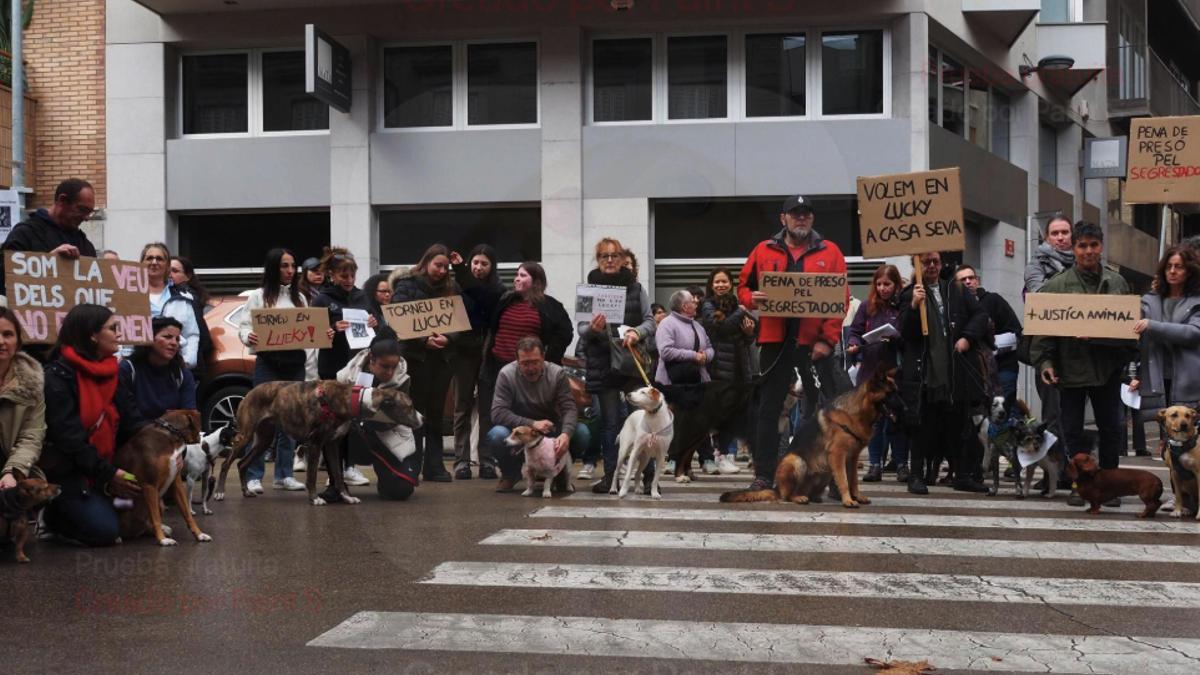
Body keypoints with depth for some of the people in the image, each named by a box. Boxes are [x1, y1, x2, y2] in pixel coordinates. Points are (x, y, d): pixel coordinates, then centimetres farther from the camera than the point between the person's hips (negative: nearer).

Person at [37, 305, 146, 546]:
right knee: (104, 531, -20)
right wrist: (108, 474, -21)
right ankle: (53, 517, 8)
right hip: (65, 471, -8)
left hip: (101, 462, 8)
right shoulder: (58, 376, -16)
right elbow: (68, 435, -21)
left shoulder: (108, 371, 10)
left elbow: (132, 418, 1)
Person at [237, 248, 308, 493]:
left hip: (295, 364, 4)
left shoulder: (299, 298, 16)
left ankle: (284, 475, 13)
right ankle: (254, 476, -1)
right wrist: (249, 337, -24)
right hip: (268, 363, -4)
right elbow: (244, 326, -3)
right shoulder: (258, 296, 2)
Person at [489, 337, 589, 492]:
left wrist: (566, 434, -38)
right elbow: (498, 412, -22)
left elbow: (569, 408, -17)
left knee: (582, 433, -26)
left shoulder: (557, 373, -11)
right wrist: (531, 424, -34)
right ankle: (510, 473, 0)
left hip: (551, 432, 2)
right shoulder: (506, 374, -16)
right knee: (497, 435, -35)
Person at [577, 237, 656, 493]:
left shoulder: (635, 287, 6)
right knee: (610, 420, 3)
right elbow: (581, 329, 4)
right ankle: (610, 474, 9)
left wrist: (637, 332, -16)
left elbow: (650, 321, 5)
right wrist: (592, 329, -19)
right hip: (602, 363, 0)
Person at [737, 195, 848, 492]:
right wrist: (752, 299, -10)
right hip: (775, 341, 1)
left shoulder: (829, 251, 6)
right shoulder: (764, 251, 10)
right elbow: (743, 287, 14)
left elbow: (841, 298, 0)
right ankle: (764, 476, 9)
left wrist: (827, 339, -10)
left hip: (815, 343, -1)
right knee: (768, 409, 4)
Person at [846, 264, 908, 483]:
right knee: (874, 418, 6)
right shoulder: (868, 306, 6)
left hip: (897, 369, -2)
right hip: (872, 368, 2)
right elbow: (855, 331, 8)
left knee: (897, 419, 3)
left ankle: (901, 465, 12)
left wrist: (895, 338, -20)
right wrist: (853, 344, -12)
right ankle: (875, 465, 12)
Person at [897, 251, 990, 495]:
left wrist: (967, 338, -5)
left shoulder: (958, 291, 15)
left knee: (959, 424, 9)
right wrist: (914, 305, -22)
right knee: (922, 425, -3)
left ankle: (963, 475, 17)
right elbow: (904, 331, -6)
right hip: (924, 372, -3)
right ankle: (917, 475, 3)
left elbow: (980, 316, 11)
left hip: (959, 371, 3)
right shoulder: (910, 295, 5)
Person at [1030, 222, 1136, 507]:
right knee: (1072, 429, 5)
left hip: (1107, 367, 2)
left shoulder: (1117, 283, 5)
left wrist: (1125, 355, -1)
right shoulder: (1057, 285, -3)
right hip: (1071, 366, -2)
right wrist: (1044, 362, -14)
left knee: (1111, 427, 8)